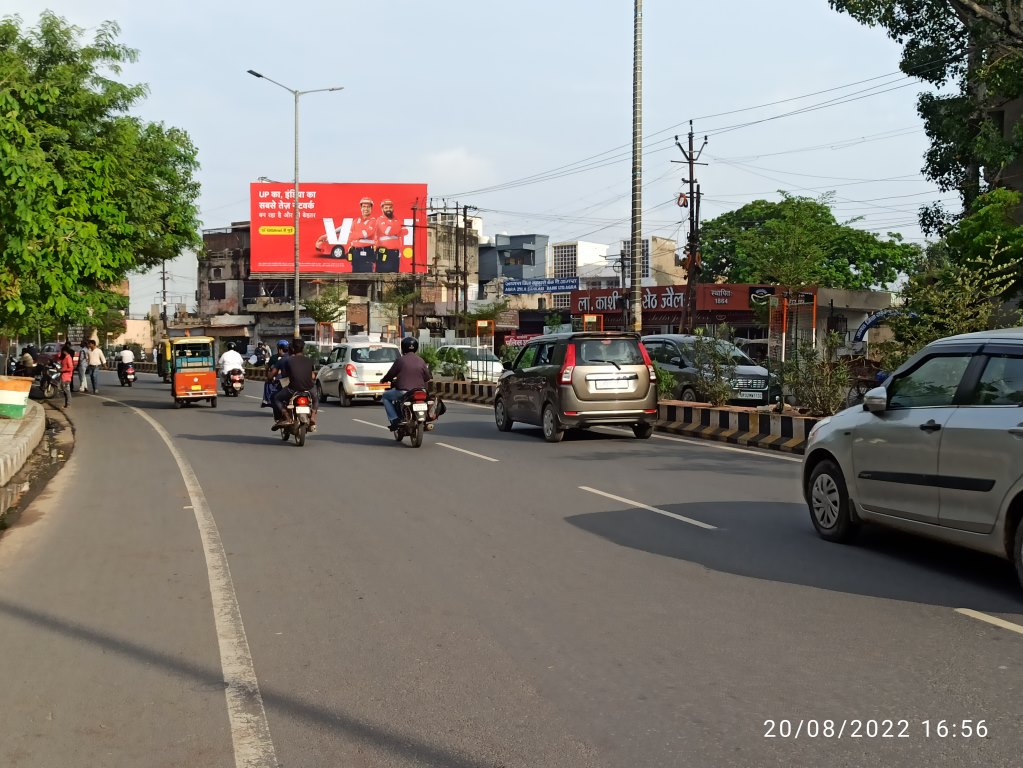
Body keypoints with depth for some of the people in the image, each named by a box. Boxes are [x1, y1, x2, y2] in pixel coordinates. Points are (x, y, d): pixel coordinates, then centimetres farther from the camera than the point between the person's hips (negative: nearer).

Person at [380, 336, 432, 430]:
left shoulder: (400, 360, -8)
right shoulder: (421, 361, 4)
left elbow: (391, 374, -1)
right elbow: (428, 378, 11)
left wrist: (384, 380, 21)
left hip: (403, 392, -4)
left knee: (385, 396, 18)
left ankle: (394, 420, 0)